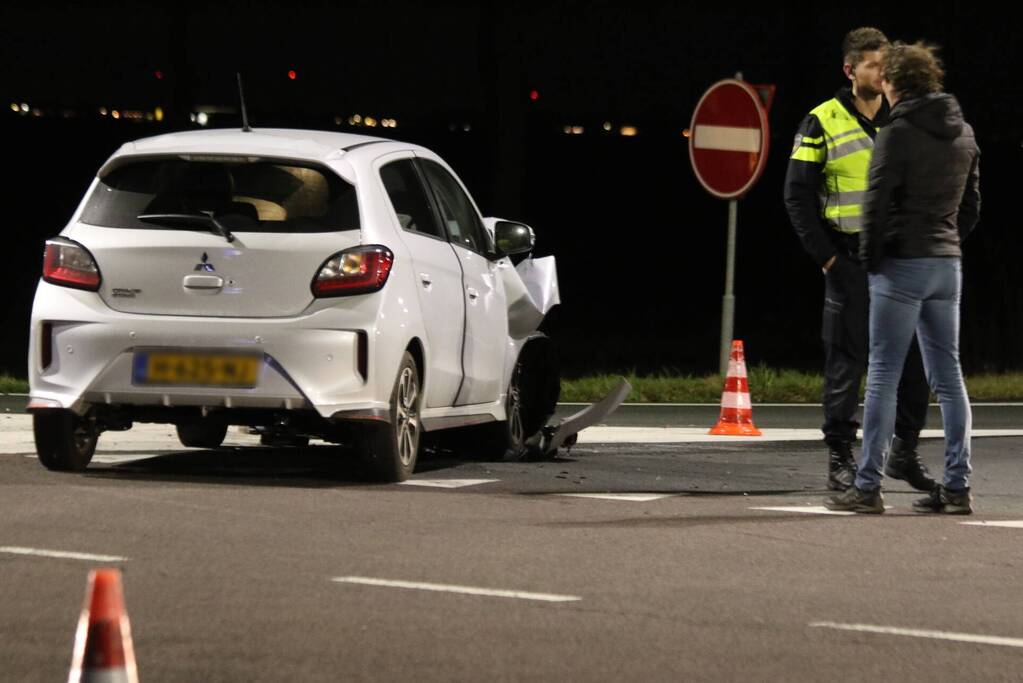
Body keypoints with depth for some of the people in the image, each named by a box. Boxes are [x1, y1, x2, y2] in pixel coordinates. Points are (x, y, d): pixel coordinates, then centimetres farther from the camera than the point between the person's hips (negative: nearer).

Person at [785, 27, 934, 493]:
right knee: (846, 362, -1)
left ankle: (905, 452, 15)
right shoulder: (823, 123, -2)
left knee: (914, 358, 3)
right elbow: (797, 194, -2)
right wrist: (825, 255, -7)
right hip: (849, 261, -4)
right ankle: (840, 458, 6)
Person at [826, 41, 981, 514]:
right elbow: (971, 204, 15)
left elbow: (877, 204, -13)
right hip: (948, 263, 7)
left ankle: (867, 487, -4)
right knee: (948, 377, 8)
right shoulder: (963, 134, 11)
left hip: (901, 263, -7)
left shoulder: (897, 135, -11)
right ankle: (957, 488, 5)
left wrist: (870, 259, -2)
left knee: (883, 375, -3)